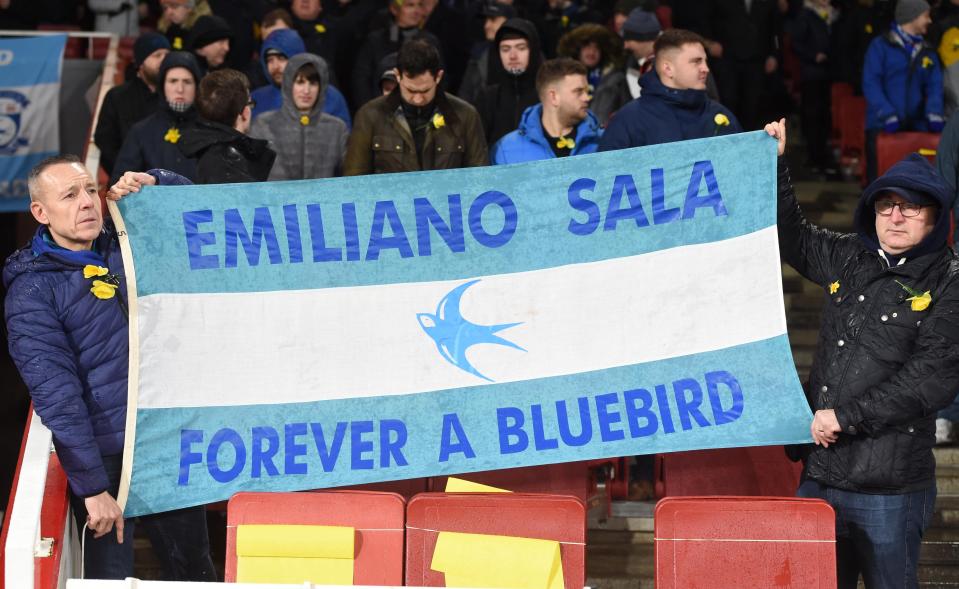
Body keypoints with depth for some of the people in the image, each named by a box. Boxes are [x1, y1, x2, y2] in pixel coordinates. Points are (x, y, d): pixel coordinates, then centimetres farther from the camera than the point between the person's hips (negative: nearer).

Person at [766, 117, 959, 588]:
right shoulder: (851, 259, 10)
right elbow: (793, 240, 29)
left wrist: (845, 417, -16)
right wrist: (773, 166, 21)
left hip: (890, 489, -6)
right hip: (820, 475, 6)